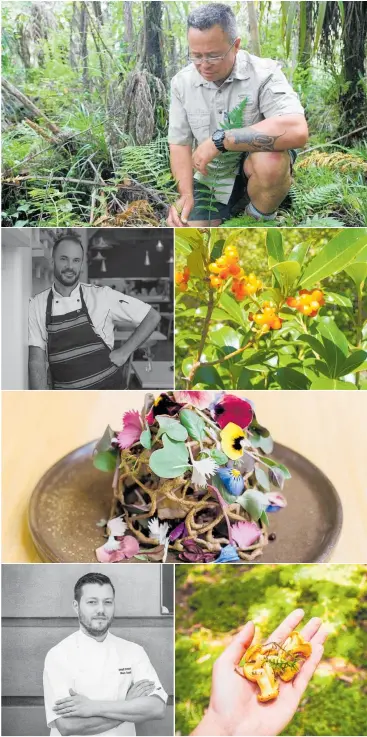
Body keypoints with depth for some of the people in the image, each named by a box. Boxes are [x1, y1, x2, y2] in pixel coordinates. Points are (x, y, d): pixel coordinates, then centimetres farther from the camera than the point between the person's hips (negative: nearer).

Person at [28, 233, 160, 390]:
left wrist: (123, 352, -7)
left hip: (106, 386, -1)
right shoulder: (36, 305, -3)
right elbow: (37, 361, -4)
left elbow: (152, 317, -1)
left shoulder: (102, 296, -8)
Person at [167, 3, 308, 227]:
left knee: (271, 161, -38)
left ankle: (262, 220, -7)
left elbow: (297, 131, -37)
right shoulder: (182, 82, -5)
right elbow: (179, 144, 0)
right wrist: (186, 194, -20)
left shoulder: (264, 73, -20)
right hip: (211, 176, 4)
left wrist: (219, 140, -35)